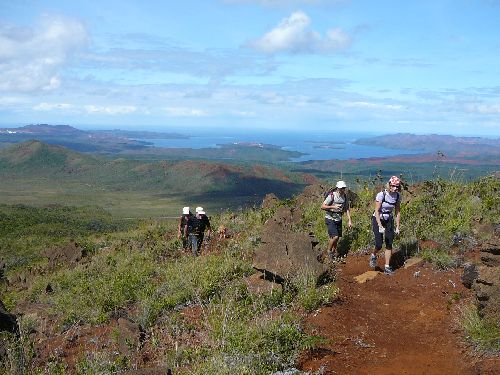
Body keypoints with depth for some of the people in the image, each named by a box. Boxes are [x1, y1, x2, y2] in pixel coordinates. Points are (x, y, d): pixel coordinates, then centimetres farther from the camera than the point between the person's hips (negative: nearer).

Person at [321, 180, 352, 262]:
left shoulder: (345, 197, 0)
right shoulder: (332, 196, -18)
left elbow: (347, 209, 6)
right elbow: (322, 206, -16)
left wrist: (349, 220, -2)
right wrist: (333, 207, -29)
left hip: (338, 219, 6)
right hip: (330, 219, -6)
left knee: (337, 238, 10)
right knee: (335, 236, -17)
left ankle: (334, 252, 30)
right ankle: (329, 250, 7)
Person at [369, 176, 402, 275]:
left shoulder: (398, 196, -7)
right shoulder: (381, 195, -21)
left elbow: (397, 212, 1)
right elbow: (377, 211, -20)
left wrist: (397, 227, -2)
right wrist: (380, 226, -26)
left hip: (389, 220, 4)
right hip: (377, 219, -4)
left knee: (389, 245, -2)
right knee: (379, 245, -12)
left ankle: (387, 268, 5)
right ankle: (373, 256, 21)